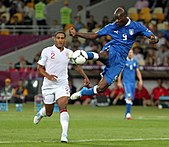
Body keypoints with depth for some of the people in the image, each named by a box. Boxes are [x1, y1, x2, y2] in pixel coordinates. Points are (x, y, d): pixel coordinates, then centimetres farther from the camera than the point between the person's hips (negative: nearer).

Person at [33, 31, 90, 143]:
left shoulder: (69, 53, 6)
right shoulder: (47, 51, -3)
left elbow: (76, 66, 21)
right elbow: (39, 67, 1)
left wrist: (85, 77, 13)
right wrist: (48, 76, -15)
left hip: (62, 85, 1)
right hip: (48, 85, -1)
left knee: (63, 107, -20)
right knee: (49, 113, 9)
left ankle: (65, 135, -24)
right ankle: (41, 113, 47)